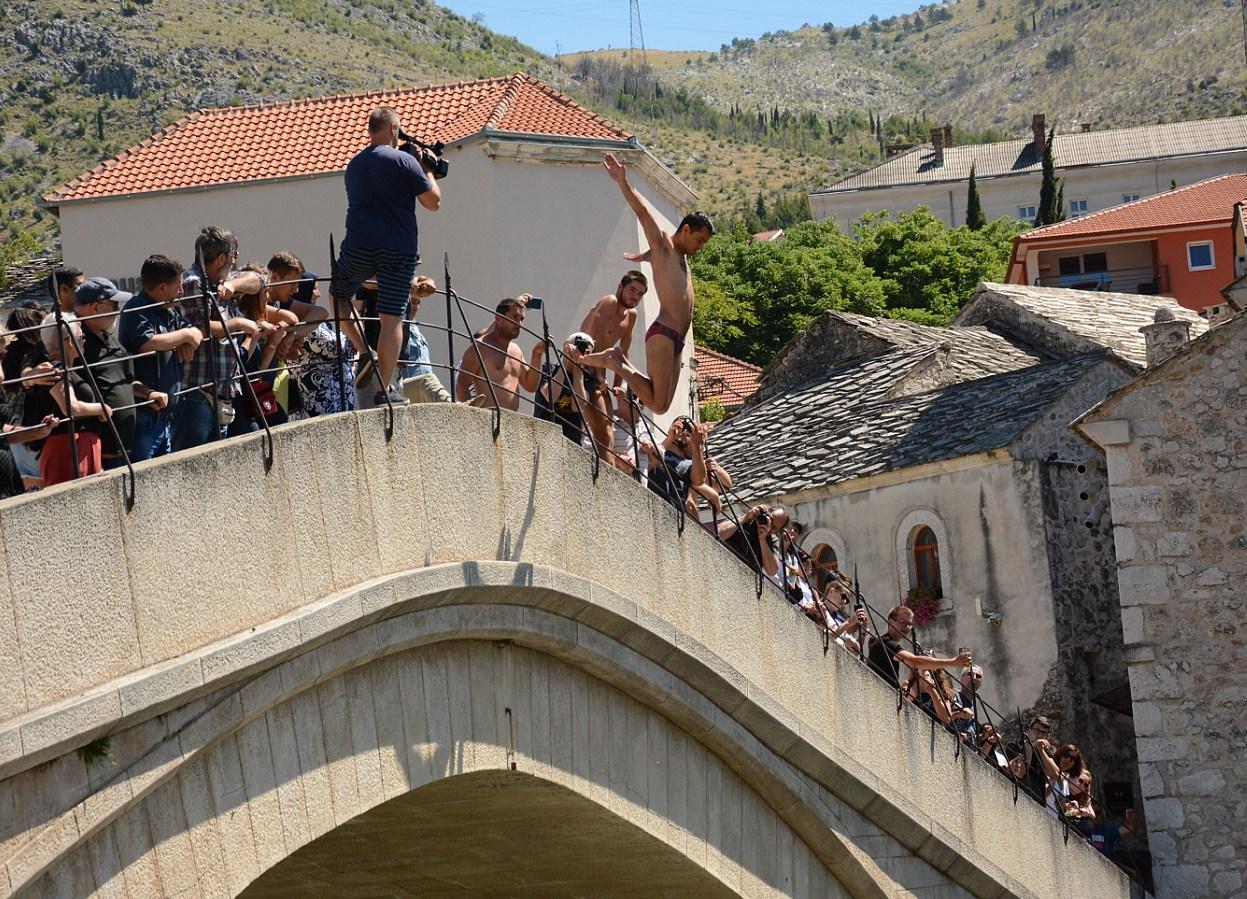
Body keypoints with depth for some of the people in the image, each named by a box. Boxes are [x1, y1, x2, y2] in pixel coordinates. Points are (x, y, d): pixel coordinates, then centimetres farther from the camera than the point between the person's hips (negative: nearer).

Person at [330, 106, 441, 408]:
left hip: (358, 248, 4)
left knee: (337, 298, 26)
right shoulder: (403, 160, -4)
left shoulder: (354, 165, 15)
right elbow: (433, 202, -5)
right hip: (399, 252, -3)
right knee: (392, 318, -1)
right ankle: (385, 389, -2)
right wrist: (427, 172, 13)